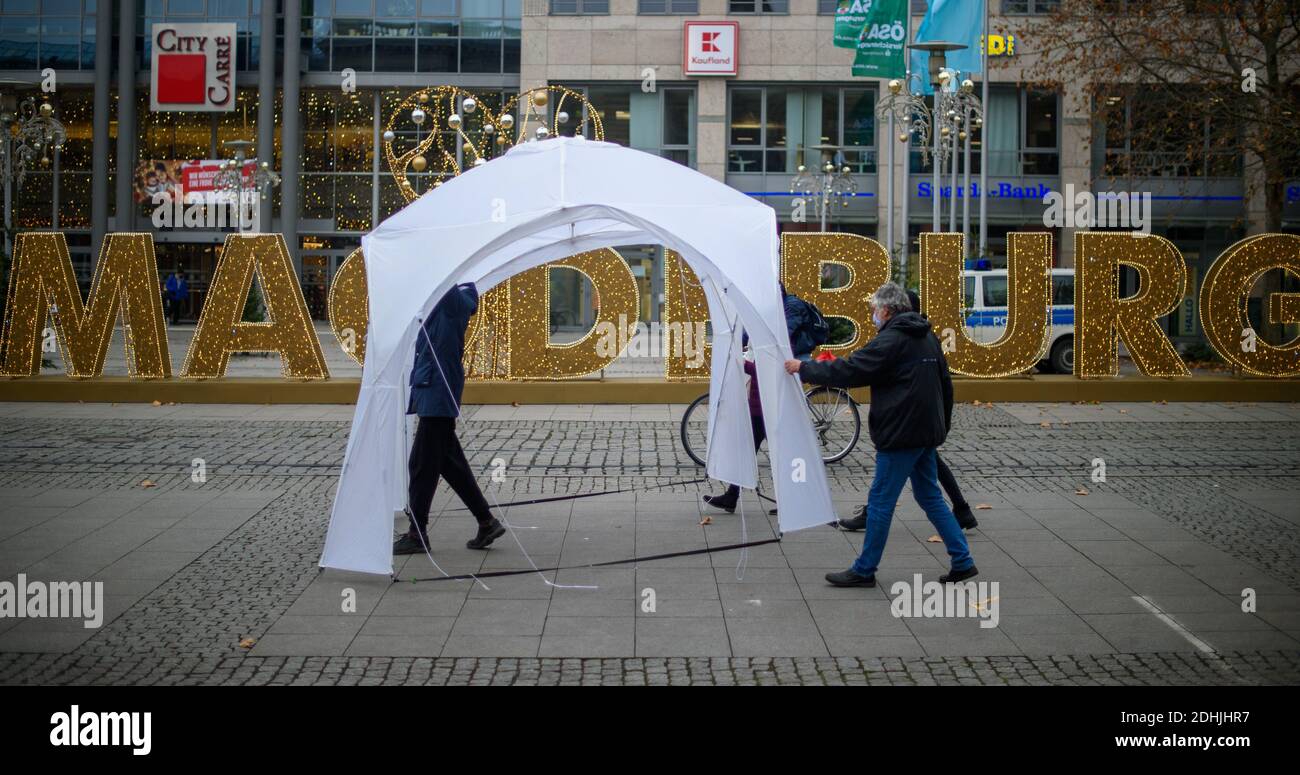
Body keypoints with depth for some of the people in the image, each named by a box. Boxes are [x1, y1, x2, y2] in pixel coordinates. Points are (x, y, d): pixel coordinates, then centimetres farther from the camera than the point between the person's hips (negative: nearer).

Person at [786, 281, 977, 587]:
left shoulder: (891, 341, -15)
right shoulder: (928, 338, 13)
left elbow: (849, 370, -18)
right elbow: (945, 384, 18)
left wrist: (803, 368, -8)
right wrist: (942, 425, 24)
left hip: (900, 434, -9)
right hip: (927, 432, 9)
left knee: (880, 502, 0)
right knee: (929, 496, 17)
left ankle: (864, 570, 7)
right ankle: (962, 560, 16)